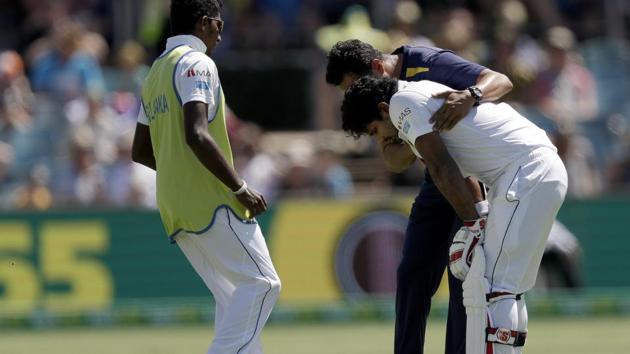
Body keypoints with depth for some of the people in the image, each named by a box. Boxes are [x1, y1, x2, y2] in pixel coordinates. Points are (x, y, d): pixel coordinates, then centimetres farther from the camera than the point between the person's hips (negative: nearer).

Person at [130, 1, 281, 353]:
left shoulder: (155, 73, 19)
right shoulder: (197, 63, -8)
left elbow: (141, 151, 23)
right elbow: (196, 135, -22)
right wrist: (240, 188, -18)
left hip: (174, 210, 9)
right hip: (210, 201, -9)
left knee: (233, 297, 11)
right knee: (261, 282, -8)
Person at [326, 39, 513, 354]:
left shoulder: (428, 63, -23)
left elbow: (500, 81, -30)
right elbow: (394, 162, -7)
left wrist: (469, 95, -51)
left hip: (479, 180, -8)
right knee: (412, 274, 5)